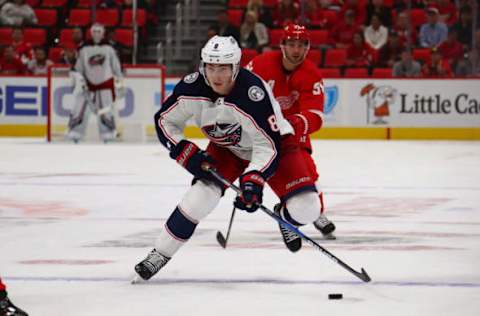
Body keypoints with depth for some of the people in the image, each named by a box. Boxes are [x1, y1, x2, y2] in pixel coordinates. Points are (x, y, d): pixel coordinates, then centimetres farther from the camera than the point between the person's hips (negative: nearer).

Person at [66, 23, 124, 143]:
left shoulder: (109, 48, -1)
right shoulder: (84, 49, 1)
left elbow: (115, 65, 5)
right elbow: (78, 67, 5)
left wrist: (120, 80, 4)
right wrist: (78, 79, -10)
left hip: (105, 83, -1)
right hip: (88, 84, 1)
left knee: (106, 110, -8)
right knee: (80, 108, -7)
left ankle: (108, 136, 3)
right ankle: (74, 135, 0)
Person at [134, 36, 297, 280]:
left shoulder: (253, 93, -37)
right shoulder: (192, 89, -24)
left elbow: (269, 146, -33)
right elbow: (164, 121, -8)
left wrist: (253, 180, -44)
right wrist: (188, 154, -18)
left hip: (270, 141, -3)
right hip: (226, 148, 3)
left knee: (303, 206, -15)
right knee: (202, 193, -19)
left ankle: (314, 214, 24)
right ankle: (160, 254, -6)